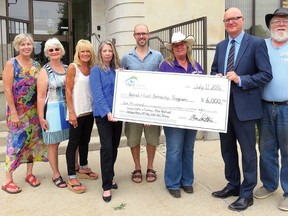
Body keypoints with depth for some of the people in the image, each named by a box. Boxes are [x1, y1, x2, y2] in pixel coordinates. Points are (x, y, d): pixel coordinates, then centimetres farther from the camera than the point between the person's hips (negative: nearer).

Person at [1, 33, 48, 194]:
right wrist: (14, 113, -15)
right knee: (15, 142, -2)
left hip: (34, 110, 5)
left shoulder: (36, 65, 7)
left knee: (33, 140, 10)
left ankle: (30, 173, 25)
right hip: (17, 111, -5)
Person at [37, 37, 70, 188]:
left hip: (68, 109, 4)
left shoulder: (67, 68, 9)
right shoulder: (45, 71, -4)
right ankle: (56, 175, 18)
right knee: (53, 144, 4)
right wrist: (41, 117, -11)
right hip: (52, 110, -4)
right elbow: (41, 96, -7)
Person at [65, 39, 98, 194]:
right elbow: (68, 91, -10)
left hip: (90, 110, 6)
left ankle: (83, 168, 33)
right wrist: (71, 112, -14)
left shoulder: (92, 68, 7)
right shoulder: (73, 67, -8)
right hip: (77, 111, -6)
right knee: (74, 142, -1)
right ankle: (71, 178, 4)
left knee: (85, 140, 17)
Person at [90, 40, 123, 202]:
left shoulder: (117, 69, 12)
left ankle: (110, 176, 30)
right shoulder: (96, 70, -4)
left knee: (115, 146, 12)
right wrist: (107, 112, -23)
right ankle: (107, 186, -2)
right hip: (103, 114, -5)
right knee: (106, 147, -9)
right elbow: (98, 94, -14)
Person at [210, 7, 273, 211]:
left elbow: (266, 75, -11)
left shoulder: (256, 43, -6)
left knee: (248, 151, 4)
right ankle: (233, 185, 33)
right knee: (227, 149, 17)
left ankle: (247, 194, 16)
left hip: (244, 106, -6)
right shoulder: (221, 46, 12)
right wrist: (217, 77, -3)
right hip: (223, 105, 7)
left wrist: (240, 80, -21)